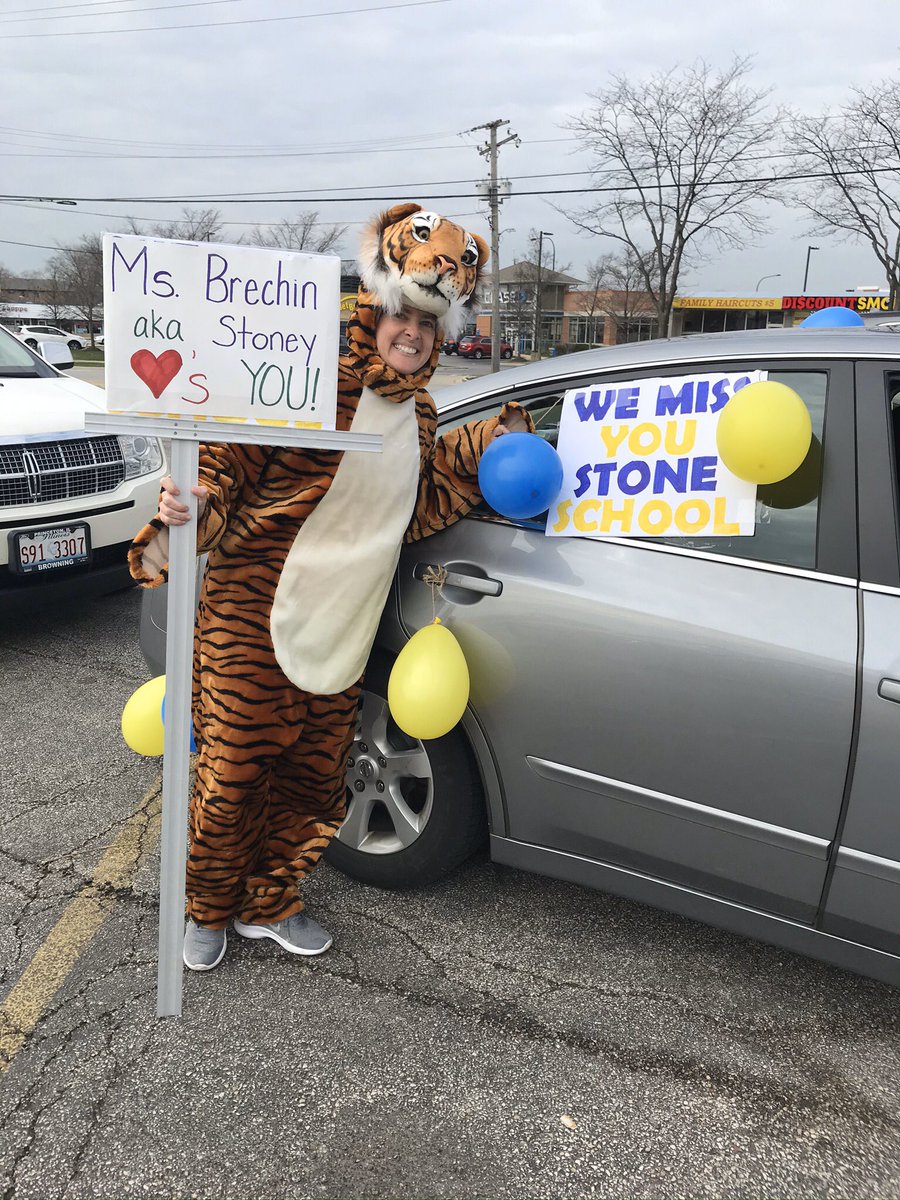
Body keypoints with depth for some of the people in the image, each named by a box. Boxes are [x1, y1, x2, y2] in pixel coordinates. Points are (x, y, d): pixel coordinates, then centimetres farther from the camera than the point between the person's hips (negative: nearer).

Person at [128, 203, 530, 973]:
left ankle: (269, 904, 36)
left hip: (341, 630, 6)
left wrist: (488, 449, 3)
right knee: (234, 775, 2)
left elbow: (414, 511, 10)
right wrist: (184, 517, -33)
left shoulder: (418, 413, 11)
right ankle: (209, 909, 29)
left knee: (314, 781, 13)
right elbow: (227, 463, -13)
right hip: (254, 618, -6)